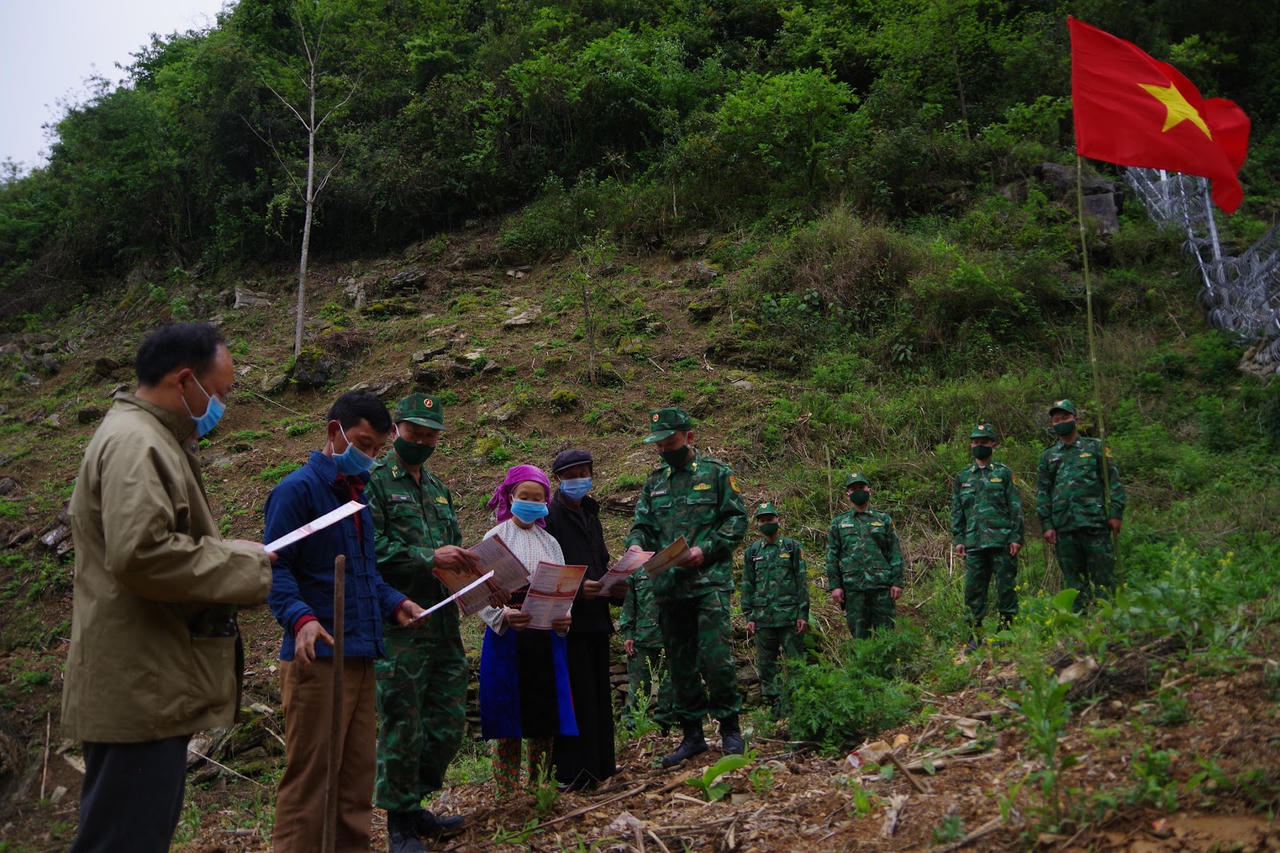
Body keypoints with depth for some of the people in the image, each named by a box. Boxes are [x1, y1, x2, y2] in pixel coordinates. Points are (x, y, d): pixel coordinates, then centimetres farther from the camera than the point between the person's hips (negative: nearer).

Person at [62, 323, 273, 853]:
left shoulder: (150, 439, 18)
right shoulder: (134, 443, -16)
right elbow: (140, 554, -27)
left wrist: (241, 557, 9)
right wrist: (248, 568, -17)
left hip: (149, 689, 11)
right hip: (138, 694, -11)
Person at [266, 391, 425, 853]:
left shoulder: (356, 492, 19)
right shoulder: (299, 488, -8)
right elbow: (275, 567, -14)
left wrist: (393, 602, 11)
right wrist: (300, 618, -29)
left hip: (361, 655, 8)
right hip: (319, 657, -8)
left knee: (357, 774, 12)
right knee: (310, 776, -4)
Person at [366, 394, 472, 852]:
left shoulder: (438, 488, 20)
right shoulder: (374, 480, -4)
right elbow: (370, 547, -16)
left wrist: (469, 566, 5)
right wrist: (429, 557, -22)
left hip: (443, 622, 8)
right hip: (399, 624, -7)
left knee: (448, 724, 12)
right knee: (402, 726, -1)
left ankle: (413, 806, 28)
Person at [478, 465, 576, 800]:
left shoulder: (550, 543, 14)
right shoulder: (496, 539, 2)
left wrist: (564, 618, -8)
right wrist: (503, 616, -24)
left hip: (547, 638, 4)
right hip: (506, 637, -4)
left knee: (545, 720, 5)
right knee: (508, 723, -2)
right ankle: (507, 795, 6)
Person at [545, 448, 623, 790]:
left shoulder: (590, 516, 20)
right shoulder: (549, 517, -5)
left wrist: (615, 587, 7)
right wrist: (576, 588, -24)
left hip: (595, 618, 8)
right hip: (568, 620, -8)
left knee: (598, 692, 11)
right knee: (574, 694, -9)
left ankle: (599, 764, 19)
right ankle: (573, 771, -4)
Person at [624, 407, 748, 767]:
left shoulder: (716, 473, 2)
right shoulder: (655, 481, 16)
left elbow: (737, 519, -2)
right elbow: (641, 524, 14)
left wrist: (706, 550, -15)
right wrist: (636, 545, -9)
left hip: (709, 582, -5)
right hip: (668, 586, 5)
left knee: (715, 657, -12)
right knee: (680, 663, 9)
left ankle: (730, 728, 4)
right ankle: (692, 734, 19)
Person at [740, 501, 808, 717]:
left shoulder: (792, 546, 4)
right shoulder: (752, 551, 11)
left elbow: (802, 581, 2)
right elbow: (747, 585, 12)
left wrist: (803, 614, -4)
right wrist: (749, 616, 5)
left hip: (790, 615, -3)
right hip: (763, 616, 3)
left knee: (794, 660, -3)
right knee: (766, 663, 4)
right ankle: (774, 705, 11)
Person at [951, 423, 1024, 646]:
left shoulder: (1004, 473, 6)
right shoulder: (962, 477, 15)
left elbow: (1016, 508, 2)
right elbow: (956, 511, 15)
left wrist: (1016, 537, -6)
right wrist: (958, 540, 7)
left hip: (1002, 541, -3)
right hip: (973, 542, 3)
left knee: (1005, 585, -1)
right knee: (974, 588, 2)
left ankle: (1006, 628, 7)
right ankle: (975, 634, 8)